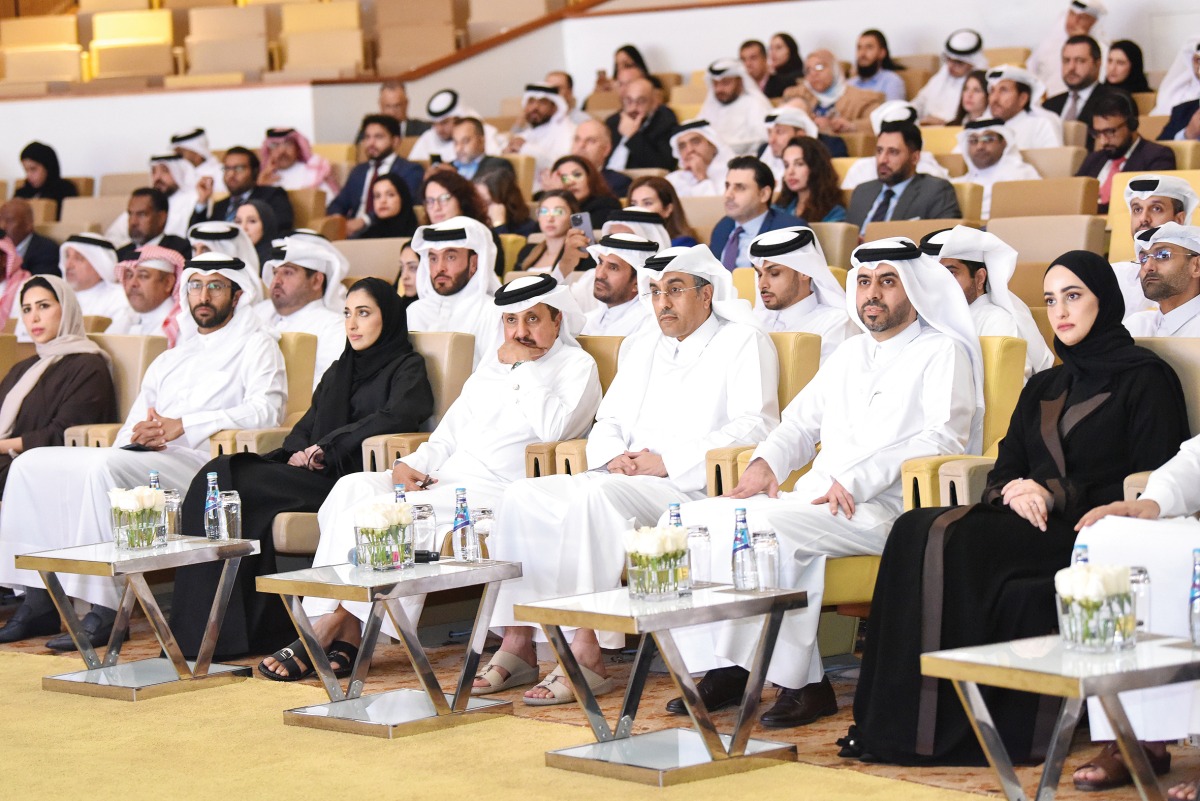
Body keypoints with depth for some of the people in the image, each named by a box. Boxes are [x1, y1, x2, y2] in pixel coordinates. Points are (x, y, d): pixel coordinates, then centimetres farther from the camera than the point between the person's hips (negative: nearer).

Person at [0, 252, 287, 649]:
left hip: (201, 463, -7)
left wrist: (182, 426, -17)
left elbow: (266, 411, -10)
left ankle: (104, 611, -34)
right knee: (32, 464, -8)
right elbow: (132, 428, 24)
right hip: (144, 458, 8)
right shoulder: (169, 361, 30)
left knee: (107, 465, -35)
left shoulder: (255, 346, 9)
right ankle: (38, 601, -13)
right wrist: (141, 434, -4)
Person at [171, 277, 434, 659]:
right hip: (315, 473, 7)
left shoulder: (408, 369, 6)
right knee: (217, 475, -19)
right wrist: (297, 451, -3)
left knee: (237, 485, -26)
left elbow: (395, 417, -13)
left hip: (352, 480, -7)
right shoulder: (338, 372, 29)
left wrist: (328, 448, -15)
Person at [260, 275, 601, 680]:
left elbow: (555, 426, -15)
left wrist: (522, 369, -6)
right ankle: (344, 636, -27)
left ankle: (330, 629, -20)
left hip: (496, 492, -7)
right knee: (353, 487, -20)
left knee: (385, 514, -27)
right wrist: (410, 464, 3)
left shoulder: (577, 365, 5)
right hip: (442, 480, 7)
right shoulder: (493, 361, 26)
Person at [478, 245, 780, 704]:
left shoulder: (743, 343, 3)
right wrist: (614, 456, -1)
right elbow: (607, 422, 25)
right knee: (523, 498, -13)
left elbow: (756, 425, -11)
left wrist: (667, 462, -16)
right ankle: (517, 644, -16)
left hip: (693, 488, -8)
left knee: (596, 499, -35)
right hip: (624, 480, 8)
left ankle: (588, 655, -36)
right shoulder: (640, 349, 26)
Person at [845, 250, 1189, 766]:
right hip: (1033, 527, 6)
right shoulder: (1042, 388, 26)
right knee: (916, 530, -23)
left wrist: (1056, 496, -12)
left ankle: (950, 730, -28)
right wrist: (1015, 493, -6)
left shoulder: (1146, 380, 5)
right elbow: (1002, 474, 19)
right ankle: (901, 723, -30)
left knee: (953, 541, -30)